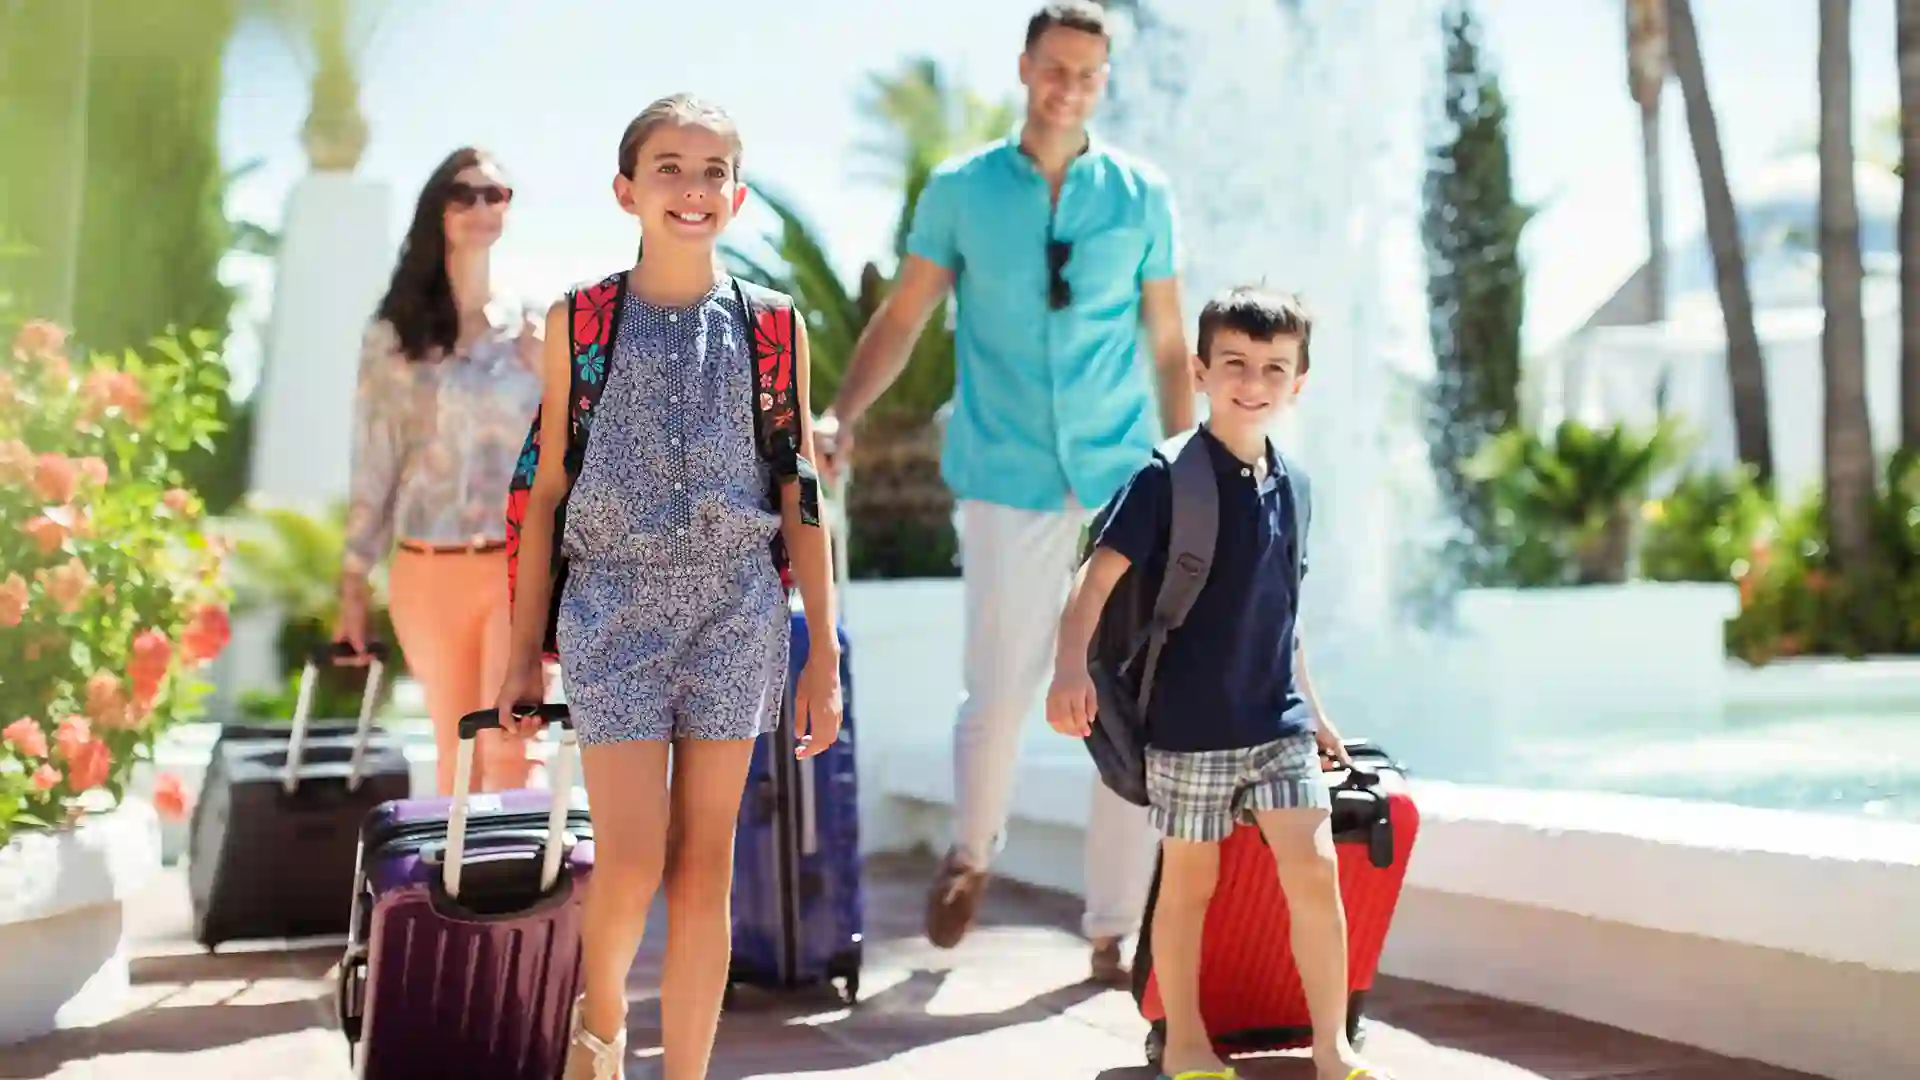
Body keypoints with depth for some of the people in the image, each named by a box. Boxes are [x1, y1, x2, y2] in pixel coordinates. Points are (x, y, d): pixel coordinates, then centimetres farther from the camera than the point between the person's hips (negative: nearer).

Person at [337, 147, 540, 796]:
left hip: (521, 567, -1)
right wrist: (353, 582, 5)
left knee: (506, 751, -11)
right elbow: (373, 462, 6)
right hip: (427, 573, 1)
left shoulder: (537, 329, 4)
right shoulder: (393, 334, 5)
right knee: (457, 756, 9)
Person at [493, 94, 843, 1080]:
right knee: (630, 861, -6)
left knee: (704, 869, 4)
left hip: (736, 612, 1)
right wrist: (524, 653, 4)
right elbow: (545, 493, 5)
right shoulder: (581, 321, 2)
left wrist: (825, 657, 4)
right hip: (616, 607, -1)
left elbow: (800, 500, 6)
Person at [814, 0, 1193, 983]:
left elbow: (1168, 346, 10)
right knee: (997, 696, 1)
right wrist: (842, 413, -11)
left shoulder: (1141, 196, 6)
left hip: (1124, 484, 1)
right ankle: (971, 853, 31)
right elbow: (902, 318, 4)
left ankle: (1116, 931, 11)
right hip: (1009, 487, -1)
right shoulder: (960, 190, 4)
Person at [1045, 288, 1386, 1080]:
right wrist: (1071, 666, -32)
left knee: (1315, 874, -3)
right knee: (1190, 883, 8)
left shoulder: (1289, 485, 7)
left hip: (1276, 720, 4)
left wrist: (1312, 710, 21)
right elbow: (1099, 577, -18)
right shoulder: (1166, 480, -10)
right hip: (1188, 725, -4)